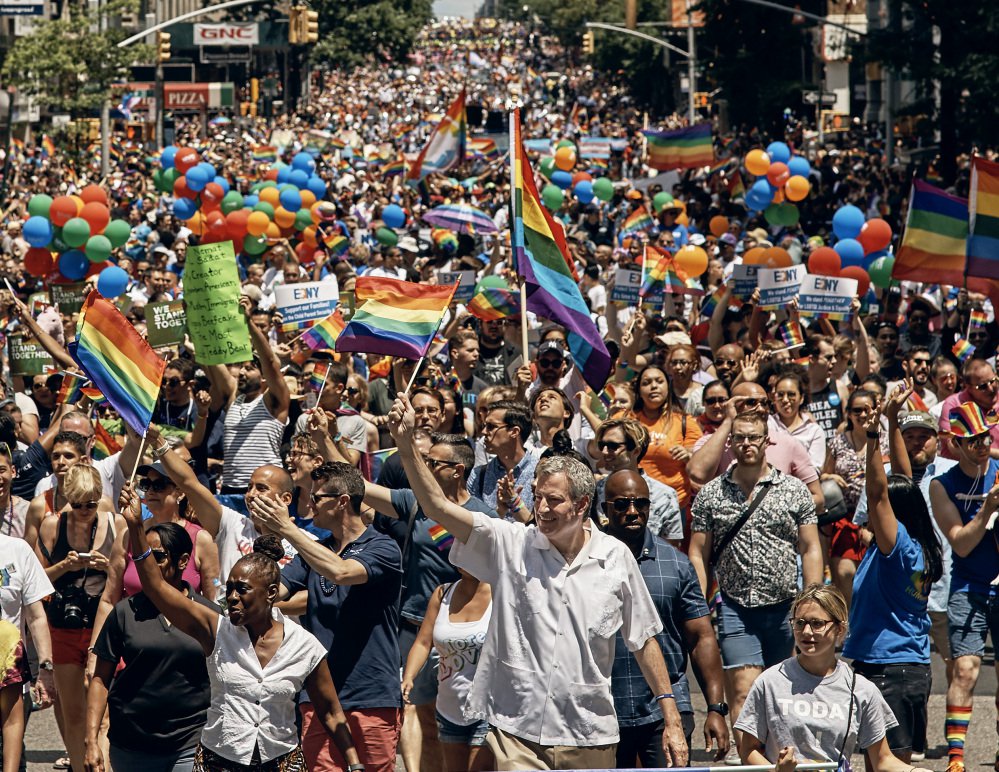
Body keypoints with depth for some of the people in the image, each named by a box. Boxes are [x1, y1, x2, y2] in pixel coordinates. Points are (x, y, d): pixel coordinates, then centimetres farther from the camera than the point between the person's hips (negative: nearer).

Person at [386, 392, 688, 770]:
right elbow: (440, 508, -9)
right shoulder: (509, 544, 0)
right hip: (516, 730, -1)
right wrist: (406, 445, -22)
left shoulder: (616, 557, 3)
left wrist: (671, 718, 7)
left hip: (590, 737, 1)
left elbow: (643, 639, 10)